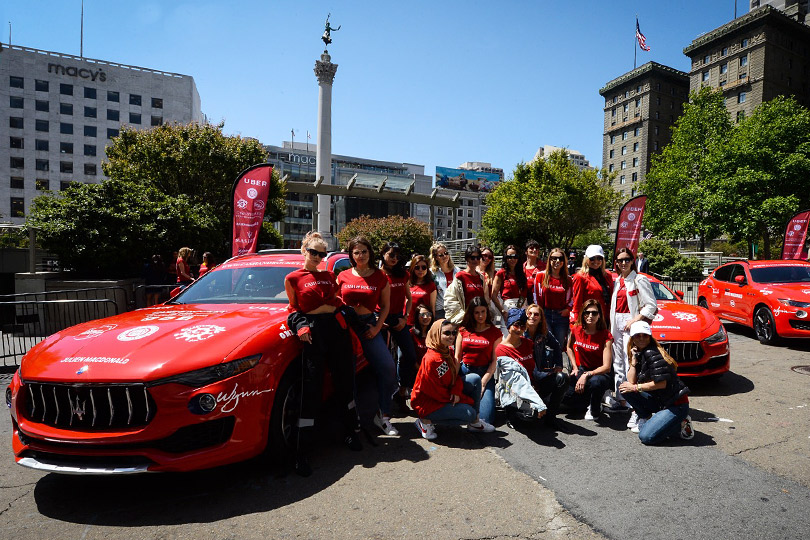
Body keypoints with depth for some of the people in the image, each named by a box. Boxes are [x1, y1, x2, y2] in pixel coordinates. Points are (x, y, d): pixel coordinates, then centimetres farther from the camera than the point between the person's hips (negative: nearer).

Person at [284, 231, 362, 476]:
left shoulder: (329, 276, 13)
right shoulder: (293, 278, 3)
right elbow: (295, 309, 6)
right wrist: (301, 328, -9)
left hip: (337, 328, 4)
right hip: (314, 332, -4)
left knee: (345, 382, 12)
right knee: (311, 390, -4)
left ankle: (352, 432, 32)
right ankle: (301, 453, 6)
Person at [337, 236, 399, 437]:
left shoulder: (380, 277, 5)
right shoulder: (343, 277, 6)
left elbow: (385, 306, 8)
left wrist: (377, 327, -4)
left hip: (368, 324, 0)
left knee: (387, 367, -10)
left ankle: (383, 416, 5)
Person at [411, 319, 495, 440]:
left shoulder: (447, 352, 2)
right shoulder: (433, 360, -28)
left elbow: (456, 375, 8)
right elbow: (438, 392, -23)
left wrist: (456, 392, -15)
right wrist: (469, 401, -14)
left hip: (445, 395, 9)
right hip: (429, 403, -9)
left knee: (475, 379, -2)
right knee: (469, 413, -21)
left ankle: (475, 423, 5)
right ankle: (427, 421, -7)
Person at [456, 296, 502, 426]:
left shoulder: (495, 332, 3)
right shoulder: (463, 330, 9)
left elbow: (494, 361, -1)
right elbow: (457, 357, 9)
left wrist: (482, 382, -11)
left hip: (485, 374, -1)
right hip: (464, 372, 2)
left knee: (486, 418, -12)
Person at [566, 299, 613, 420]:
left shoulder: (606, 335, -15)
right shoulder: (576, 330, -5)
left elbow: (606, 367, -19)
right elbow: (569, 347, 17)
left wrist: (586, 375, -29)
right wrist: (575, 367, 6)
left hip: (600, 372, -3)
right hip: (581, 369, 3)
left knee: (595, 382, -39)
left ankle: (595, 410, -6)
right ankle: (586, 398, 17)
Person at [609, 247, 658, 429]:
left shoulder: (639, 280, -5)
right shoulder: (617, 281, 15)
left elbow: (651, 305, -9)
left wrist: (634, 320, -16)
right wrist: (612, 327, 11)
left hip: (632, 325, -7)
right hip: (617, 325, 7)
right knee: (618, 364, 12)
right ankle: (620, 399, 24)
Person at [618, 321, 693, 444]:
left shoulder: (652, 353, -17)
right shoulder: (640, 354, 8)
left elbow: (661, 383, -22)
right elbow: (631, 381, -1)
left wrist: (635, 387, -12)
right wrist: (634, 360, -7)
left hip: (676, 404, -8)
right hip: (659, 401, 8)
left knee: (646, 437, -17)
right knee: (624, 388, -3)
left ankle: (681, 423, 4)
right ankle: (646, 419, 9)